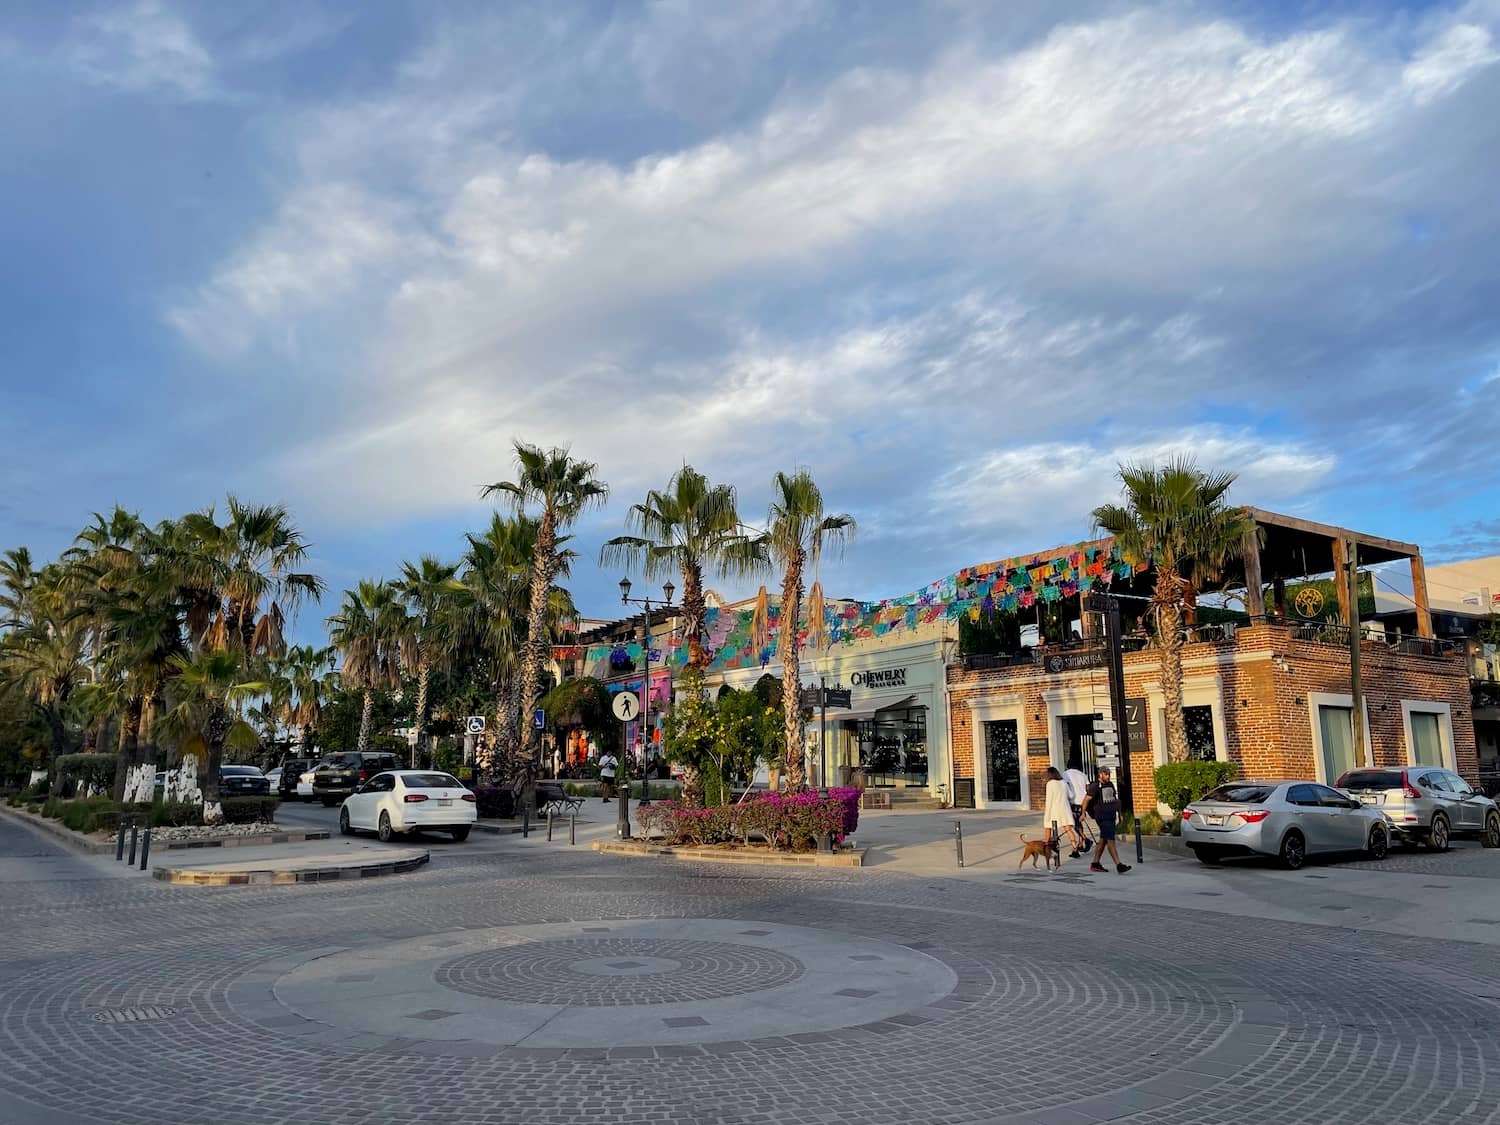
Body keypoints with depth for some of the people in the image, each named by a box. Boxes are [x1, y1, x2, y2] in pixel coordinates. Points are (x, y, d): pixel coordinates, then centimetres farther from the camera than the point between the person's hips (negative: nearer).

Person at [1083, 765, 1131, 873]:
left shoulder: (1110, 784, 14)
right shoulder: (1095, 786, -9)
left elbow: (1116, 799, 23)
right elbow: (1086, 800, -10)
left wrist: (1119, 813, 21)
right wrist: (1083, 813, -15)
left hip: (1111, 816, 8)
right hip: (1102, 817, -8)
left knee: (1103, 840, 12)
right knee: (1110, 840, -12)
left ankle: (1095, 864, 19)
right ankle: (1119, 865, -17)